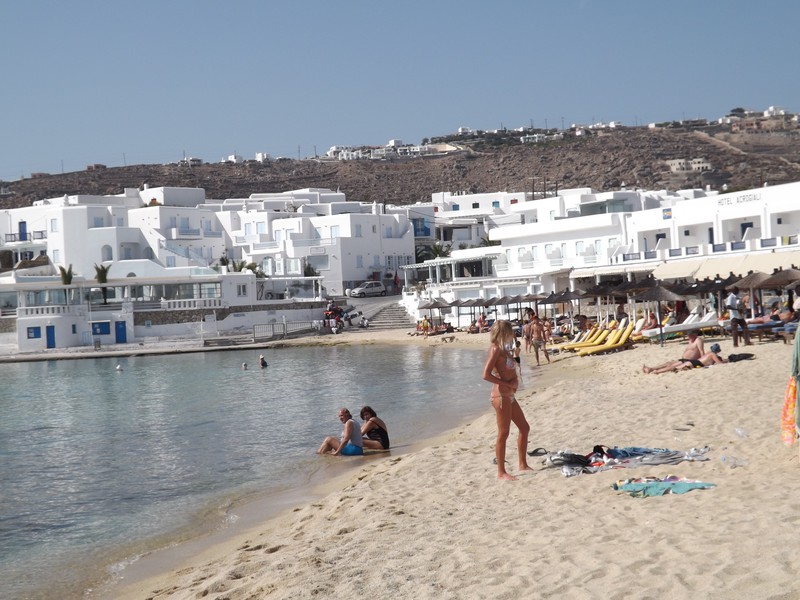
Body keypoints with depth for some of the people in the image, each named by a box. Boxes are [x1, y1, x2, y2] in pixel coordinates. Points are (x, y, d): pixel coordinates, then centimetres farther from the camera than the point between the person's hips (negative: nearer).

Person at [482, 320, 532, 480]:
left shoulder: (504, 349, 14)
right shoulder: (496, 349, -14)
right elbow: (486, 375, -23)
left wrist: (514, 382, 0)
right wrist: (508, 384, -16)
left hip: (509, 396, 10)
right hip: (501, 396, -10)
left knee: (524, 428, 16)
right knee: (503, 434, -5)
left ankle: (523, 464, 25)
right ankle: (501, 472, 2)